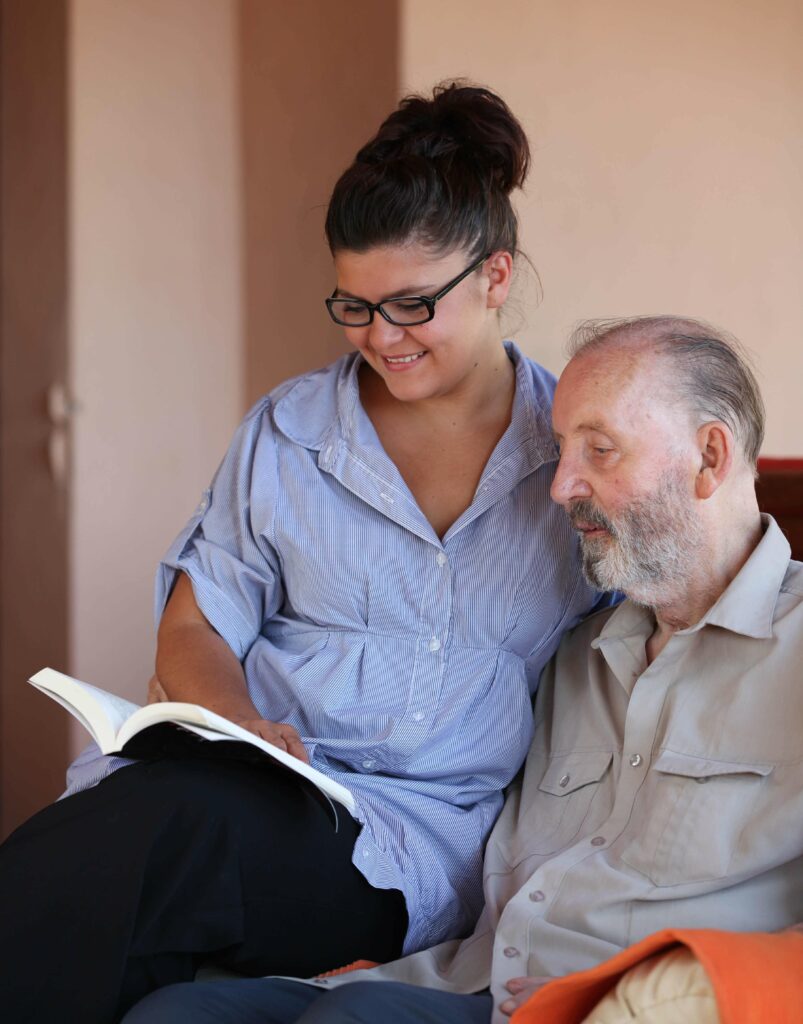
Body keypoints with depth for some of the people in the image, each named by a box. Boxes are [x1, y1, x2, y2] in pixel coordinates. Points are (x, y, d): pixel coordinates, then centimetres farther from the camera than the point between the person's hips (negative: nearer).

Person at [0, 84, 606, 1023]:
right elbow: (194, 631, 16)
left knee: (173, 825, -35)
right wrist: (243, 725, -8)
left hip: (422, 831, -2)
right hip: (262, 766, 2)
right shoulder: (288, 433, 15)